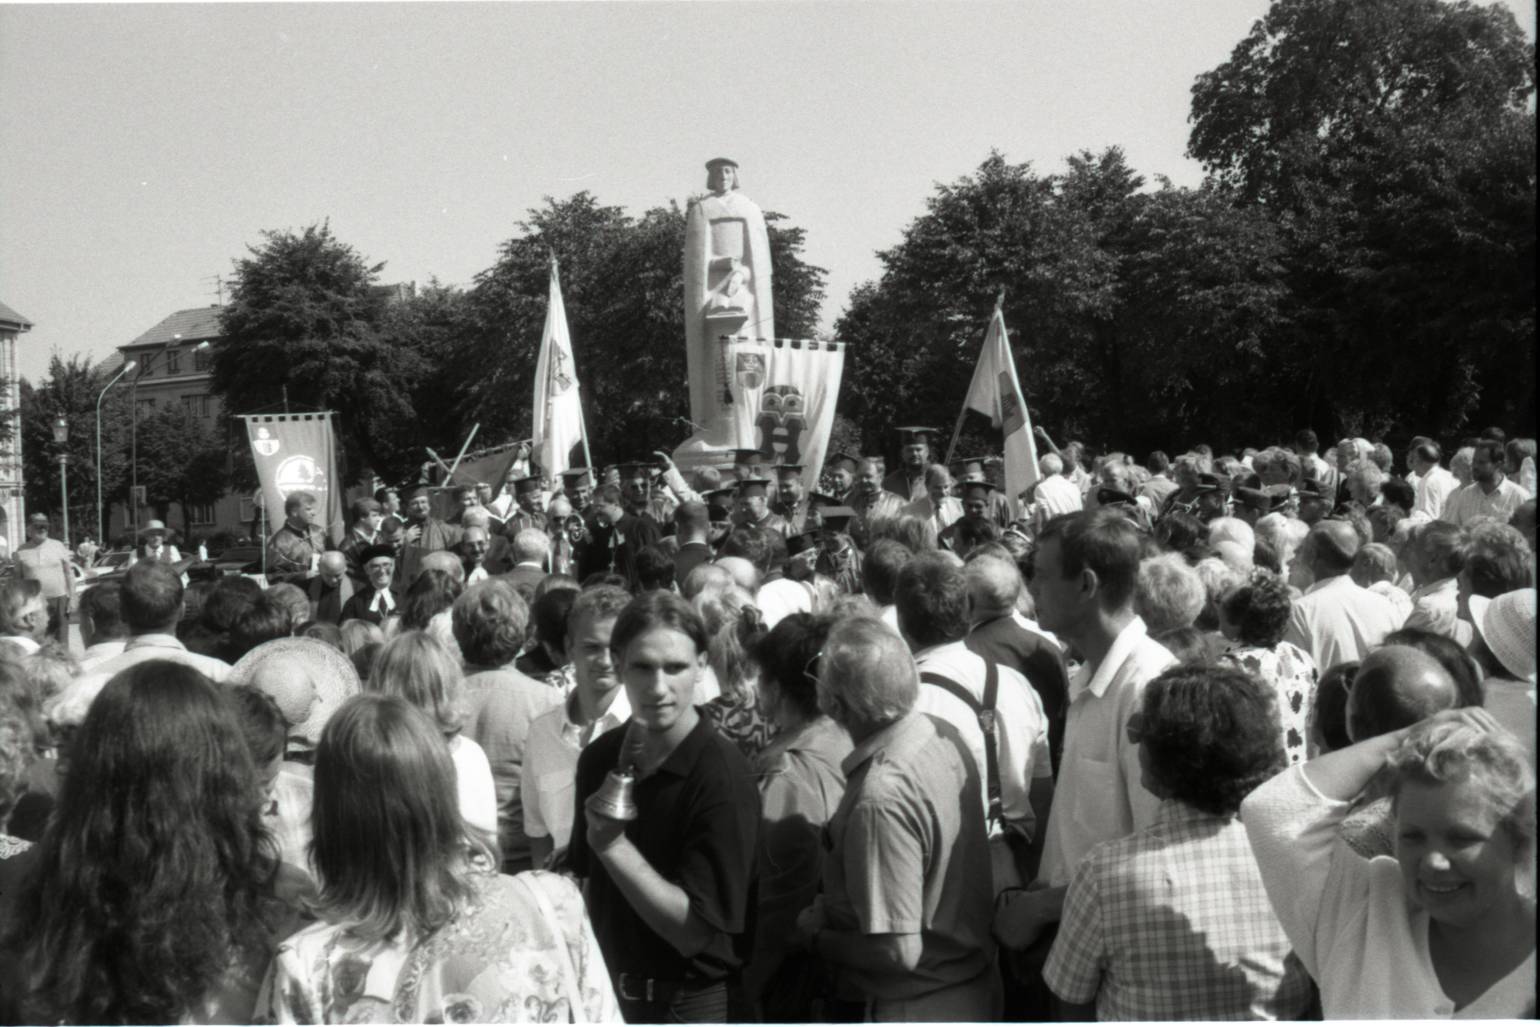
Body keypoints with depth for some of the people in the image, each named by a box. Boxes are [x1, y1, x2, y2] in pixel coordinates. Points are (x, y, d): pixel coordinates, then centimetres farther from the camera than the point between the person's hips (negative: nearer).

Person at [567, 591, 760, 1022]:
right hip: (603, 991, 5)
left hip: (687, 1002, -5)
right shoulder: (600, 757, -3)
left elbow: (694, 931, -22)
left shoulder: (721, 774, -21)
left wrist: (613, 844, -29)